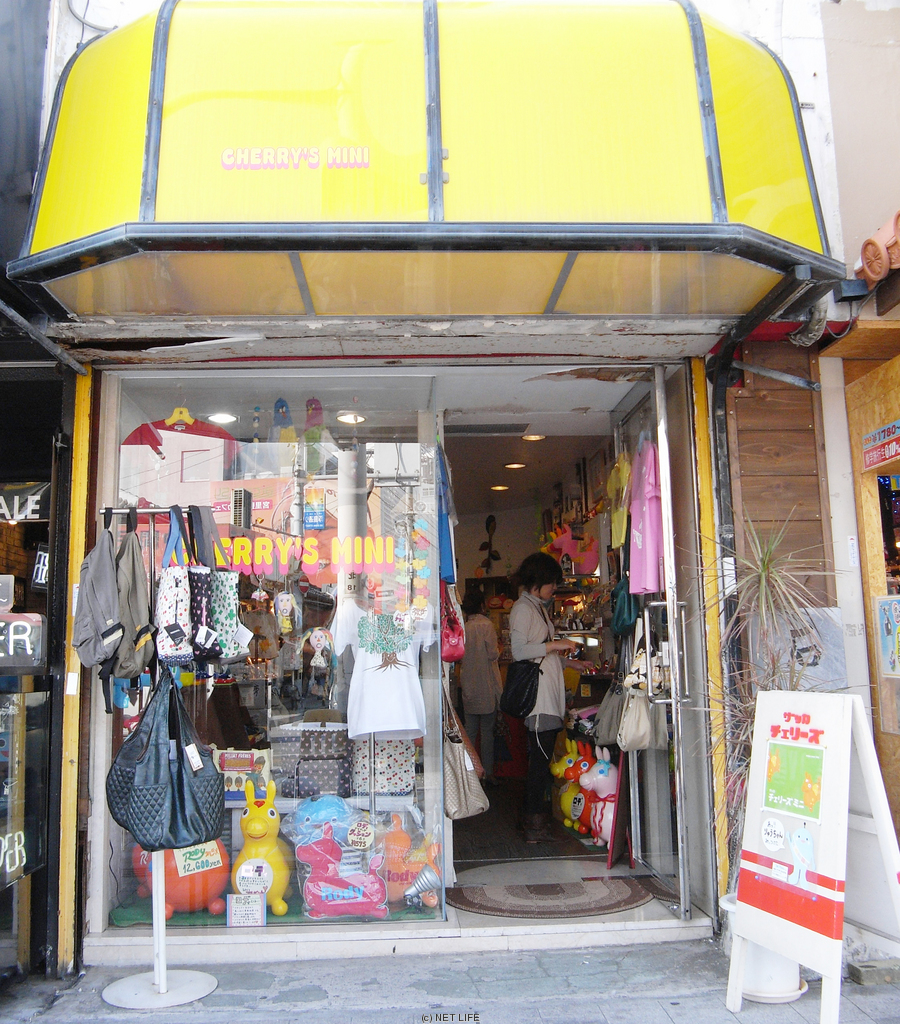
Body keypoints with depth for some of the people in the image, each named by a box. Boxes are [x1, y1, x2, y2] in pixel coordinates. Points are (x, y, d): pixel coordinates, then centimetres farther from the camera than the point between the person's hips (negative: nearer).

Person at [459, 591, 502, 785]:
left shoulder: (463, 626, 1)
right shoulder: (486, 624, -11)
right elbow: (492, 654, -13)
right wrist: (498, 651, 8)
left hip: (469, 685, 4)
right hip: (486, 685, -4)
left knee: (470, 729, 10)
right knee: (487, 731, 3)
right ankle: (487, 772, 7)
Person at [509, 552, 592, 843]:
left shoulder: (538, 608, 22)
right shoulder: (523, 608, -9)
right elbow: (519, 651, -18)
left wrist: (571, 662, 21)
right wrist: (556, 645, -17)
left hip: (549, 696, 10)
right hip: (538, 697, -10)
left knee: (541, 759, 9)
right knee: (540, 759, -8)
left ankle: (535, 817, 13)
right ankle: (534, 825, -4)